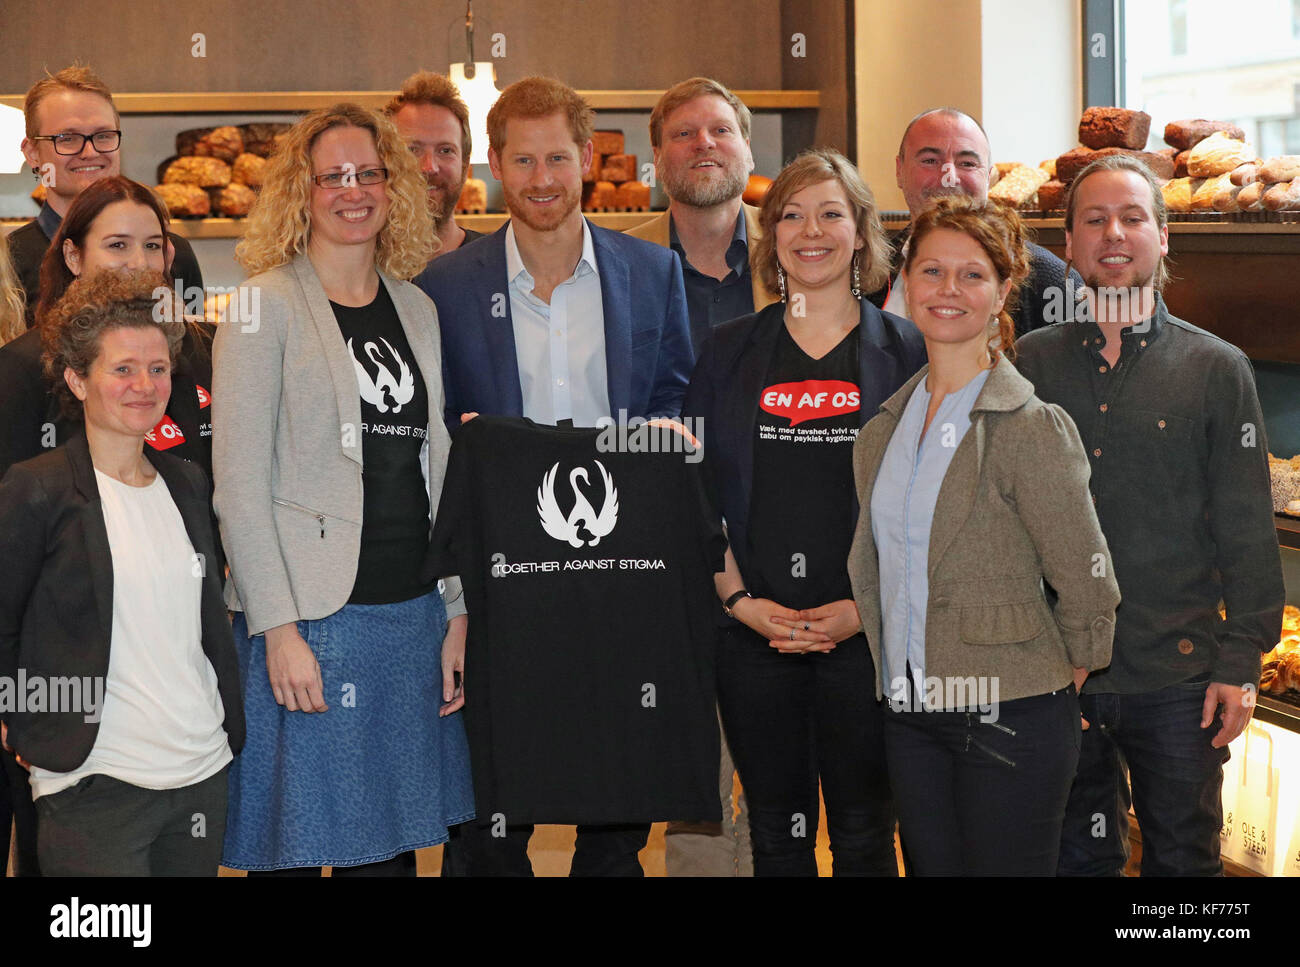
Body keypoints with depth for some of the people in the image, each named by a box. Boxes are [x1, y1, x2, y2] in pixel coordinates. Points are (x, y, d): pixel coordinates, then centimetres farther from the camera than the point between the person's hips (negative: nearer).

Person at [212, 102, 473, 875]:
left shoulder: (418, 310, 14)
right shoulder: (266, 306, -4)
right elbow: (239, 483, -9)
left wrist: (457, 614, 9)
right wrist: (279, 628, -16)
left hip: (412, 618, 5)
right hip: (309, 619, -5)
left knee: (393, 846, 10)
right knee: (296, 847, -1)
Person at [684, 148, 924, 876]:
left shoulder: (905, 350, 3)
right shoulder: (731, 350, 9)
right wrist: (740, 599, -5)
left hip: (870, 634, -1)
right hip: (754, 635, 2)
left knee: (864, 835, 4)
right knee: (777, 834, 8)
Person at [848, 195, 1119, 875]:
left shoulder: (1031, 428, -12)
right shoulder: (883, 432, 9)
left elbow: (1087, 588, -8)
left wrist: (1060, 683, 3)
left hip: (1008, 719, -6)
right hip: (909, 718, 6)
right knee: (931, 868, 12)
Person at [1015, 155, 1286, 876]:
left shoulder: (1218, 370, 0)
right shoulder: (1031, 364, 4)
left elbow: (1247, 532, 0)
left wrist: (1240, 663, -5)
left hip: (1178, 675, -1)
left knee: (1183, 857, 9)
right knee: (1078, 855, 13)